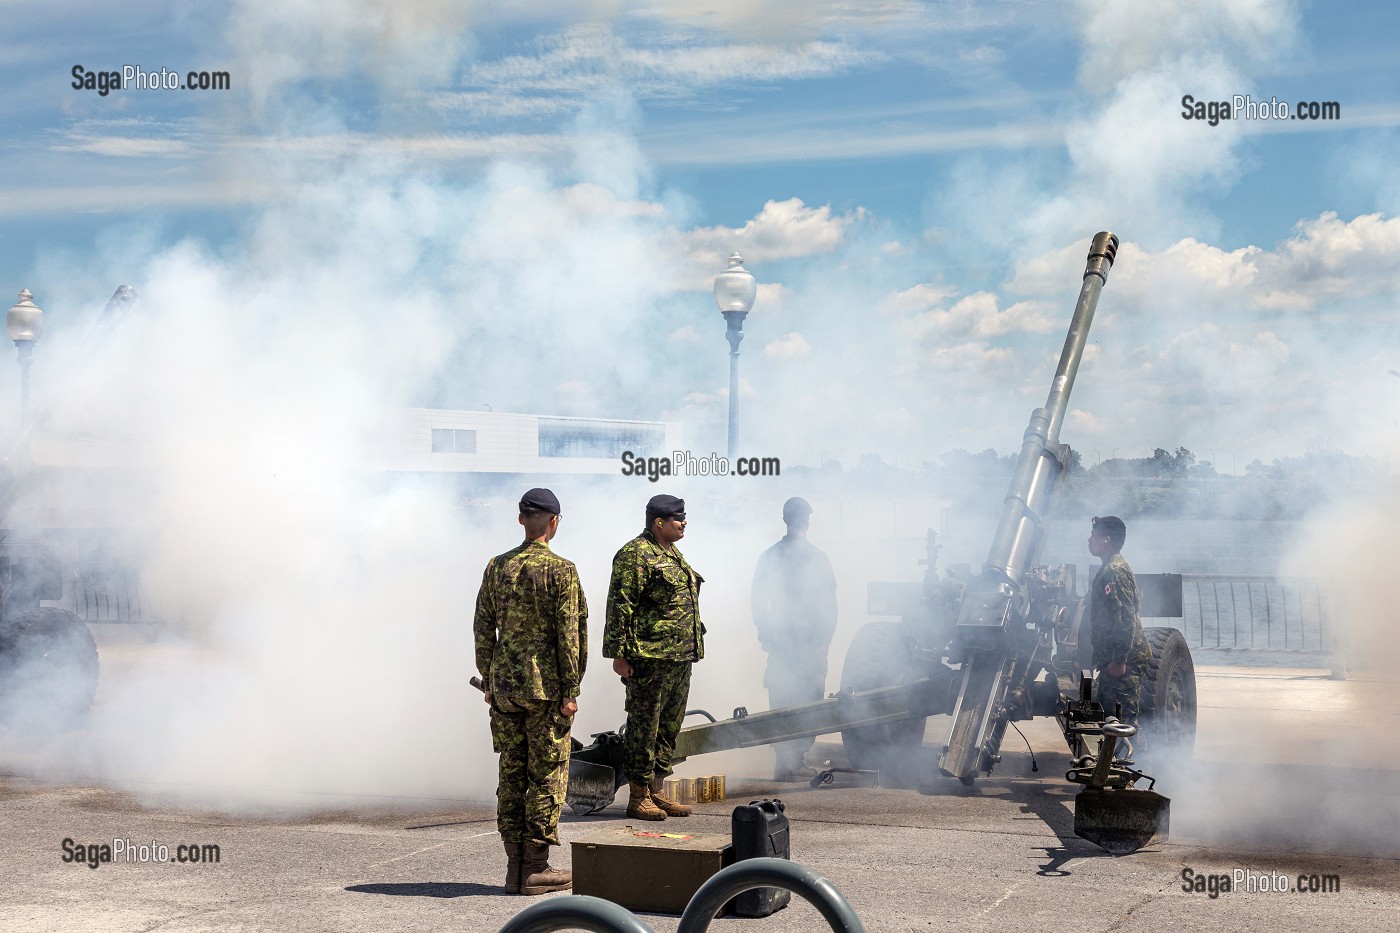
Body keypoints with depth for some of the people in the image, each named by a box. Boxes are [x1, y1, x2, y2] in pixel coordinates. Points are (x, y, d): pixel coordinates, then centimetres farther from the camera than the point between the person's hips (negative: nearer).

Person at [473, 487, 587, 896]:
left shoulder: (497, 567, 6)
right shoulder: (560, 570, -10)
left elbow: (483, 629, 8)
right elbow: (568, 634, -12)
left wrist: (488, 682, 16)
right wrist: (571, 691, -8)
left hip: (504, 687, 5)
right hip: (546, 687, -5)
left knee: (511, 775, 10)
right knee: (547, 778, 2)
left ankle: (516, 868, 13)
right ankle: (535, 870, 3)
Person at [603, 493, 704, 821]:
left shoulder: (673, 554, 18)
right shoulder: (636, 554, -11)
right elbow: (620, 606, -15)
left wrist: (693, 647, 25)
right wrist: (619, 654, -18)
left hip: (680, 658, 9)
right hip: (649, 659, -9)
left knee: (669, 727, 13)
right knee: (644, 728, -3)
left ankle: (655, 791, 21)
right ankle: (638, 797, 3)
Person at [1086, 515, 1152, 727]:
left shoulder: (1115, 572, -15)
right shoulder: (1108, 570, 18)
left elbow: (1126, 619, -23)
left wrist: (1119, 660, -24)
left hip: (1124, 662, -11)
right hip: (1113, 658, 11)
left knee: (1123, 715, -10)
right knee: (1103, 708, 13)